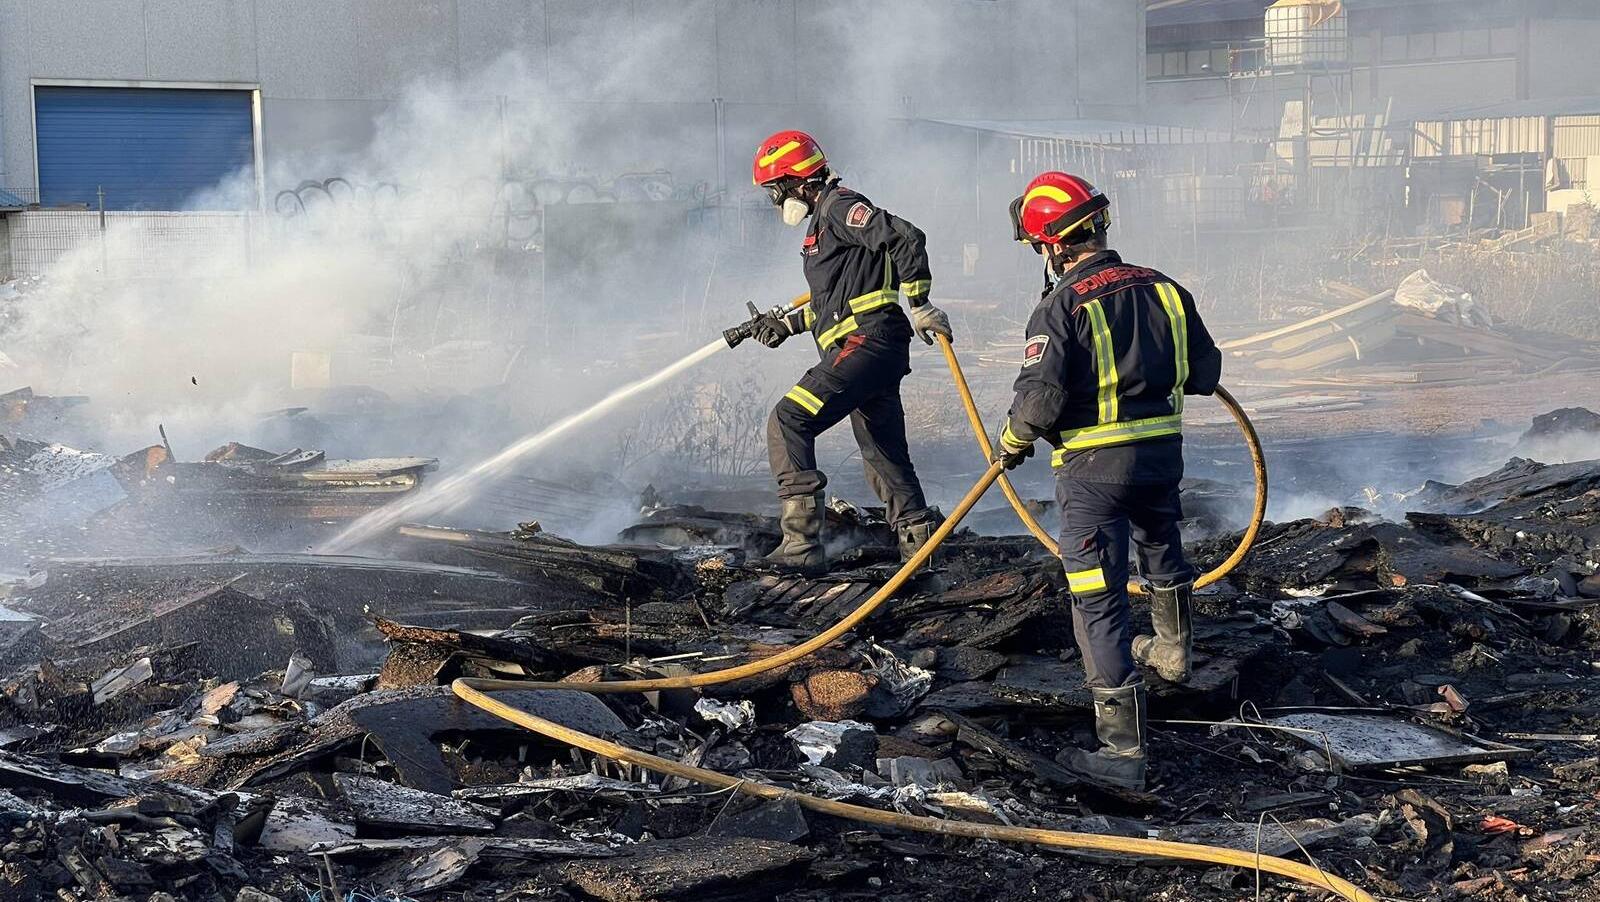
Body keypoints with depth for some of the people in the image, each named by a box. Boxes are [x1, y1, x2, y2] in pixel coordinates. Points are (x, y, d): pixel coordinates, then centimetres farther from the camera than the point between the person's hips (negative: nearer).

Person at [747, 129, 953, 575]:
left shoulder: (839, 207, -6)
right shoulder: (822, 220, 26)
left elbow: (906, 239, -17)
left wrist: (918, 304, -17)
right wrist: (787, 322, 32)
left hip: (867, 341, -11)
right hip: (877, 353, 11)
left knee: (789, 421, -18)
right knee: (885, 459, 15)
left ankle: (801, 543, -24)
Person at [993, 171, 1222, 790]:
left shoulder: (1061, 307, -14)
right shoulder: (1163, 290, 4)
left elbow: (1040, 399, -21)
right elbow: (1205, 374, 12)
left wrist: (1011, 443, -1)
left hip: (1094, 465, -6)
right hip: (1163, 453, 6)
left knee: (1099, 599, -4)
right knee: (1162, 550, 33)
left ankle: (1123, 749, -8)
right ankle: (1173, 652, 59)